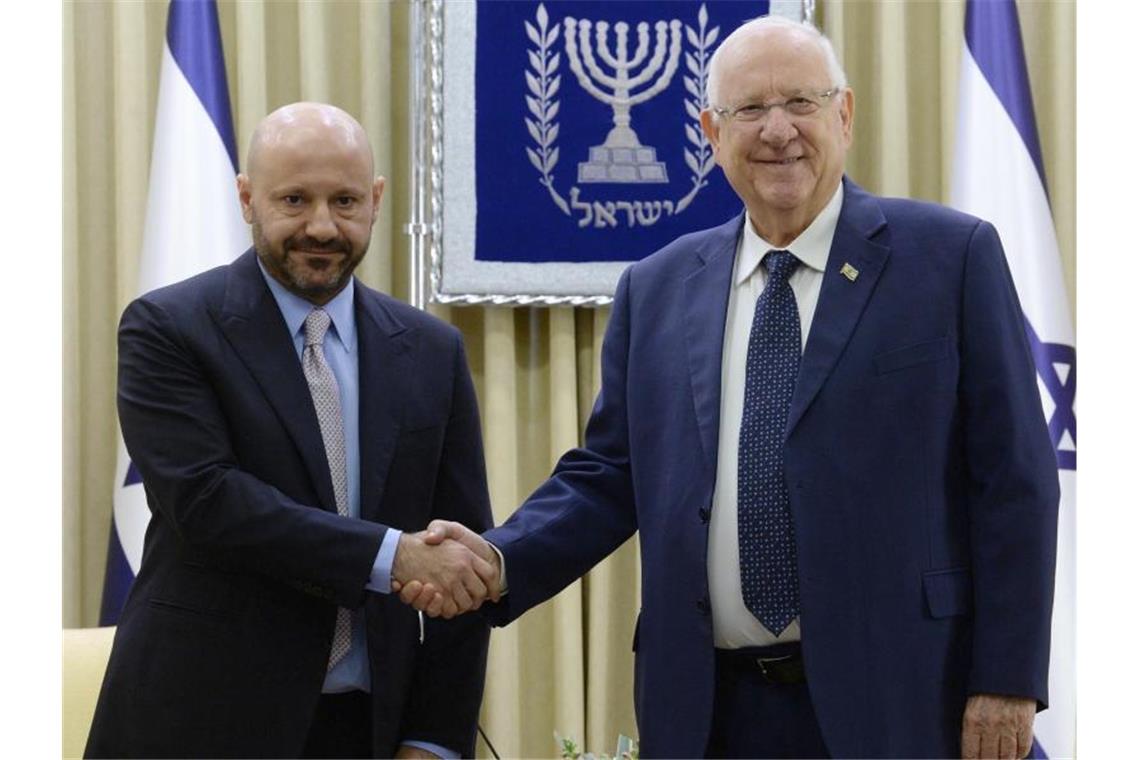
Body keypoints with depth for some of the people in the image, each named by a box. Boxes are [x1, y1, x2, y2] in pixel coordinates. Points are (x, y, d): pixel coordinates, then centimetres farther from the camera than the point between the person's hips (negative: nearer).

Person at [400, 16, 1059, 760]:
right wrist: (500, 563, -6)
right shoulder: (656, 289, 10)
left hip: (892, 700, -3)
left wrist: (1007, 679, -8)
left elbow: (1013, 479, -3)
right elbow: (609, 475, 12)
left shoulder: (951, 256, -1)